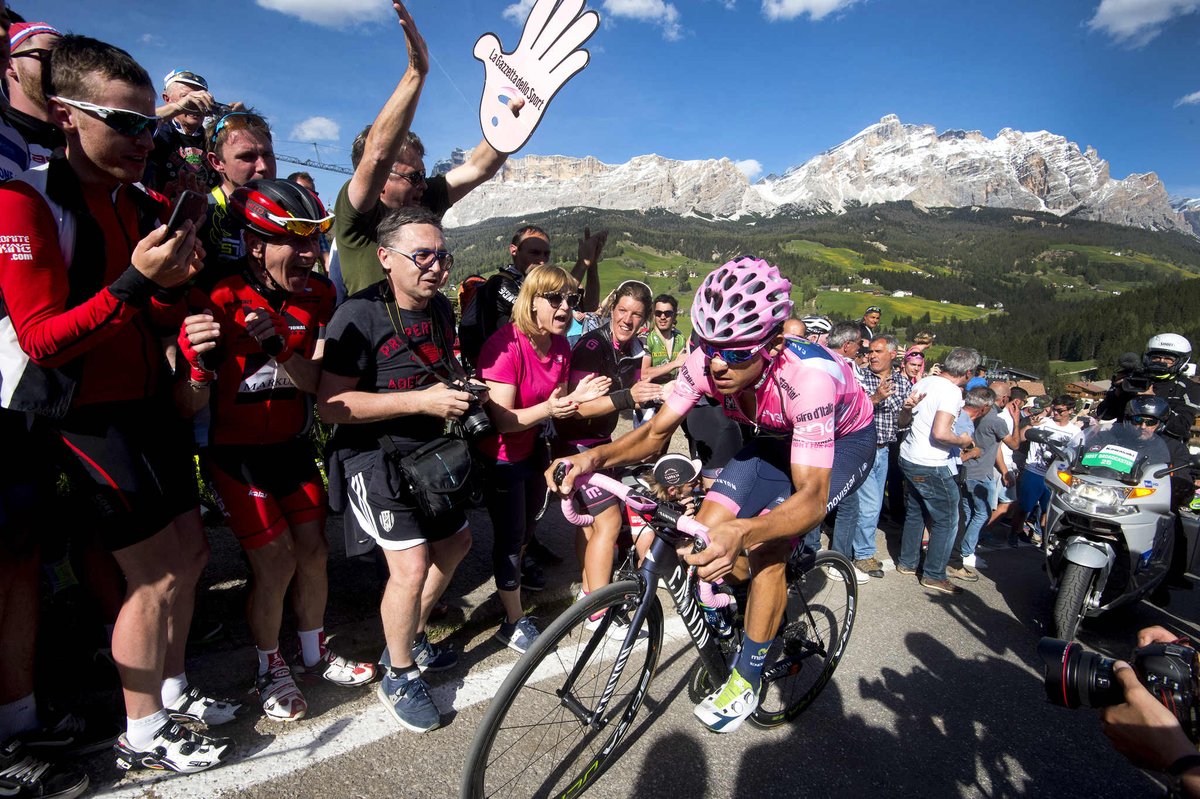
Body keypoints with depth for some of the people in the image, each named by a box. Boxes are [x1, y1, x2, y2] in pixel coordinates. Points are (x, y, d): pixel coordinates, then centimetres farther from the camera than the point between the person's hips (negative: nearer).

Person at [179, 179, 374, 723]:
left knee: (313, 551, 9)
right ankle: (269, 668, 24)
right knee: (276, 564, -4)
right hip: (235, 455, -4)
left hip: (291, 447, 5)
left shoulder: (317, 296, -6)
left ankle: (314, 652, 33)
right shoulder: (218, 301, -20)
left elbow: (314, 384, -13)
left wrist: (277, 347, -31)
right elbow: (190, 408, -18)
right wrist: (203, 363, -39)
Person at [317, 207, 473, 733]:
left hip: (431, 454, 9)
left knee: (456, 542, 18)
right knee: (411, 568, -15)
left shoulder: (441, 308, 5)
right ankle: (398, 676, 12)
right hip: (377, 458, -8)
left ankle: (411, 639, 39)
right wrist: (421, 400, -28)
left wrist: (458, 389, 1)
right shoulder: (359, 316, -19)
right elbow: (331, 404, -24)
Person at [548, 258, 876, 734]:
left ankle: (747, 680, 2)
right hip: (778, 438, 5)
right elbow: (656, 433, -18)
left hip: (843, 439, -5)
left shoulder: (810, 375, -41)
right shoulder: (708, 360, -27)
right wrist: (594, 457, -38)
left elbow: (812, 495, -43)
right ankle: (775, 593, 21)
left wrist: (741, 533, -62)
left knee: (765, 550, -21)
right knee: (706, 533, -10)